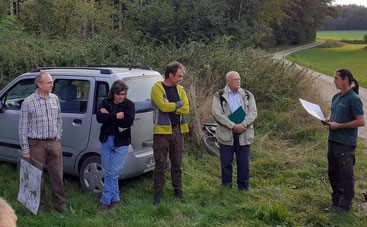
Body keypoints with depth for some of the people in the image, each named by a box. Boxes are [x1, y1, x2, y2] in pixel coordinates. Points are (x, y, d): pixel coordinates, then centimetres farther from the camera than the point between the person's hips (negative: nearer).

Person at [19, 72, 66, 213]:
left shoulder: (55, 98, 6)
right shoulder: (28, 103, -8)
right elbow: (23, 128, -6)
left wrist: (58, 137, 7)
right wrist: (25, 151, -7)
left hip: (54, 143, 4)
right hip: (36, 144, -3)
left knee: (57, 175, 7)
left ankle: (60, 204, 20)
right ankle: (40, 205, 22)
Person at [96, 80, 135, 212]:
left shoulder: (129, 105, -1)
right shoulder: (106, 103, 7)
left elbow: (128, 122, -17)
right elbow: (99, 118, -8)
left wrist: (108, 116, -11)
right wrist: (116, 116, -17)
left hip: (121, 143, -4)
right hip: (106, 141, 4)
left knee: (113, 173, -4)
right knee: (107, 172, 8)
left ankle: (105, 201, 3)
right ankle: (115, 199, 22)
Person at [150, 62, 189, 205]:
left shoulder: (180, 89, 12)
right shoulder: (157, 88, -4)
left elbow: (186, 109, 0)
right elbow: (163, 106, -19)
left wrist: (170, 106, -9)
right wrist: (178, 104, -6)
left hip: (177, 130, 5)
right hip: (162, 130, -5)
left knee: (177, 163, 12)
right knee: (160, 164, 0)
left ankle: (178, 189, 24)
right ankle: (158, 192, 10)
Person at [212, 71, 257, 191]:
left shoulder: (248, 95, 10)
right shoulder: (219, 96, 1)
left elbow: (253, 113, 0)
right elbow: (217, 114, -11)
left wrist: (243, 124, -17)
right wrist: (233, 126, -18)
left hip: (244, 134, 2)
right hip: (226, 135, -2)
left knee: (244, 163, 7)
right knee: (226, 163, 7)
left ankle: (243, 187, 20)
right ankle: (226, 186, 23)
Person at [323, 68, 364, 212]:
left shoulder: (353, 99, -14)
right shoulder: (336, 97, 11)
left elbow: (361, 121, -18)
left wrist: (339, 125, -16)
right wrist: (328, 120, 4)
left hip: (346, 144, -9)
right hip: (333, 140, 9)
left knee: (346, 175, 2)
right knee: (333, 172, 16)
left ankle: (345, 205, 13)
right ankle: (336, 201, 30)